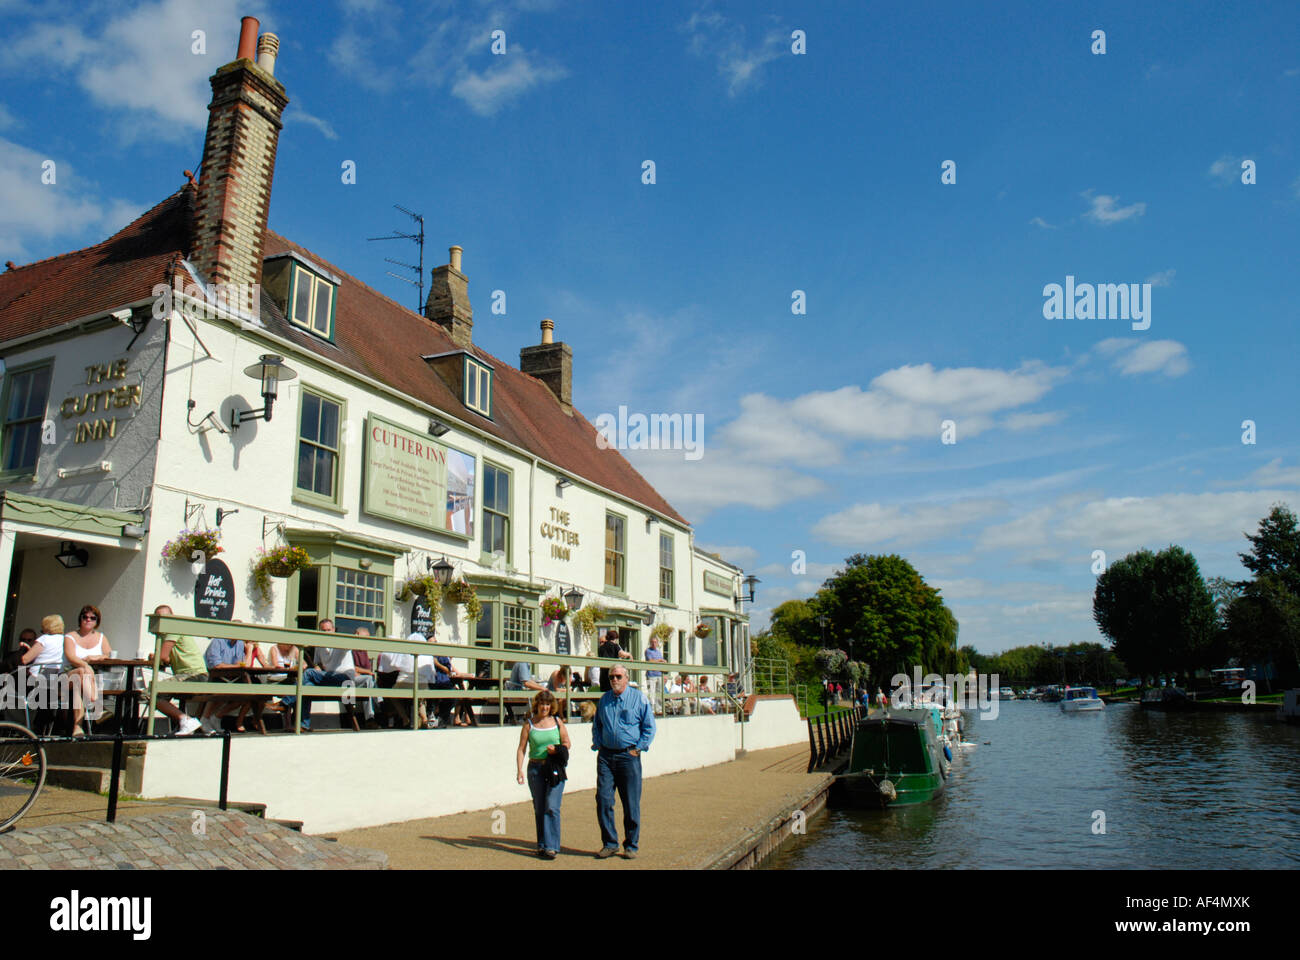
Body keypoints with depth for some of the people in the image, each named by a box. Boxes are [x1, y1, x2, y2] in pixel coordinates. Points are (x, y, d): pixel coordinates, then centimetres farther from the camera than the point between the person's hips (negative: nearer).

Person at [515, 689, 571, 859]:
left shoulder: (557, 722, 4)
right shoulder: (529, 724, 3)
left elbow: (567, 744, 10)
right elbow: (521, 748, 1)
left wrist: (557, 749, -10)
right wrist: (520, 770, -10)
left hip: (555, 769, -1)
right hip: (535, 768, 1)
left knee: (551, 807, -9)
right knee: (539, 809, 9)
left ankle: (551, 847, -6)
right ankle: (542, 845, 21)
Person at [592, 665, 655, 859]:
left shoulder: (639, 698, 0)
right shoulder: (604, 699, 11)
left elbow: (649, 726, 2)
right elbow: (596, 725, 22)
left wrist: (638, 748, -5)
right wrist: (597, 745, 9)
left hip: (628, 756, -3)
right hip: (606, 756, 3)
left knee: (631, 804, 2)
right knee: (603, 800, -3)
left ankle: (631, 845, 15)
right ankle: (609, 843, 11)